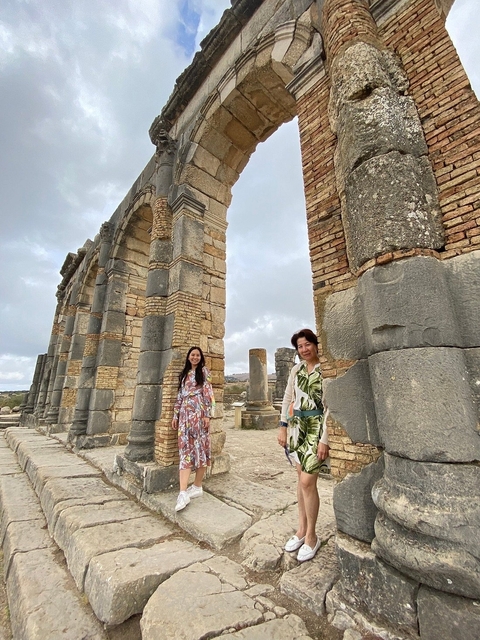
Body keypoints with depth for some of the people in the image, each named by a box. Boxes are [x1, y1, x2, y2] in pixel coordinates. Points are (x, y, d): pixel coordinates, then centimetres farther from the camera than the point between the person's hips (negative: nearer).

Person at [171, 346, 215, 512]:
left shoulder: (204, 371, 3)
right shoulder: (183, 374, 17)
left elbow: (208, 394, -4)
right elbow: (180, 396, 17)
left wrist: (207, 415, -11)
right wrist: (175, 415, 13)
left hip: (199, 412, -4)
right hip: (185, 414, 4)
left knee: (199, 447, 2)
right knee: (185, 449, -2)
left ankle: (197, 487, 17)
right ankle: (183, 493, -3)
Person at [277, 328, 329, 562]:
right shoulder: (296, 369, 7)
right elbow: (288, 398, 11)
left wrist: (324, 439, -17)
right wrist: (283, 426, 8)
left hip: (316, 427, -6)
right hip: (298, 426, 6)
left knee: (307, 481, -3)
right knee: (301, 477, 16)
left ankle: (311, 536, 20)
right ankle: (302, 529, 32)